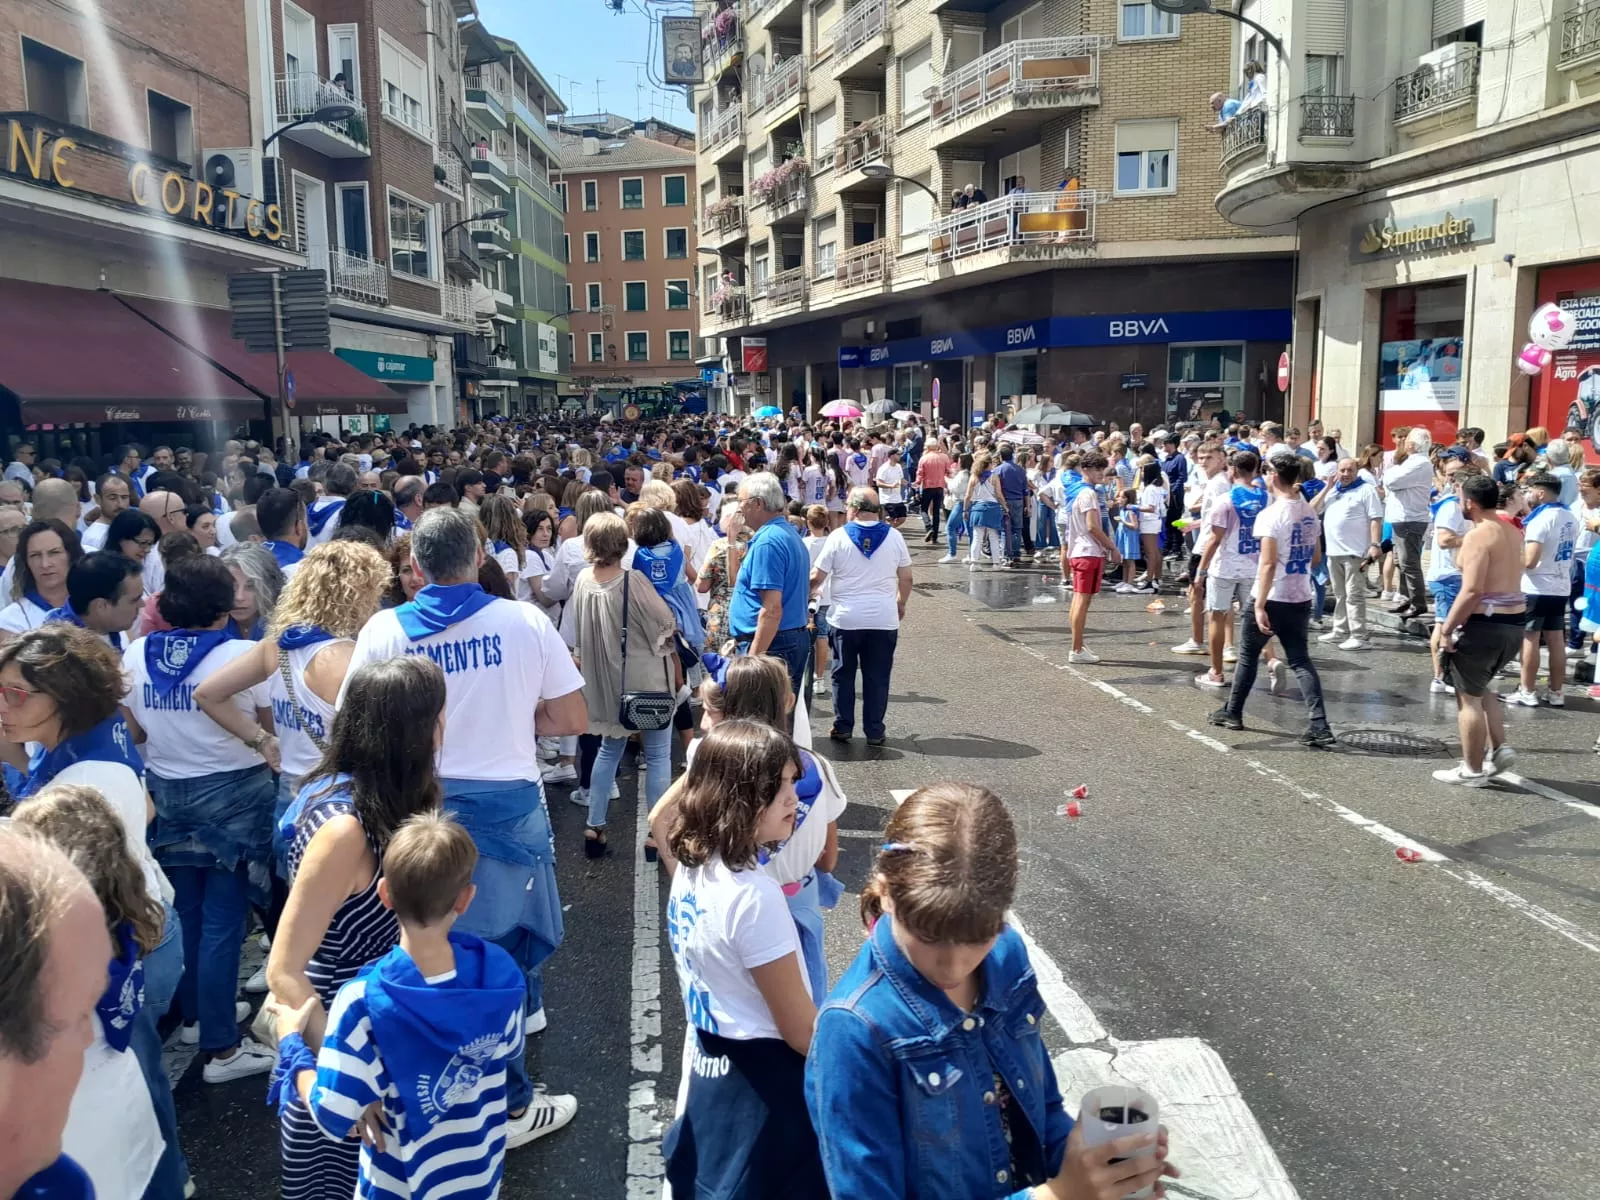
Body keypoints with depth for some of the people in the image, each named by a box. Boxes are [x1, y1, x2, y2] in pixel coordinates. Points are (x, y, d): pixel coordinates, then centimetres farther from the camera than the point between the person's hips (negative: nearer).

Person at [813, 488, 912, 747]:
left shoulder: (838, 537, -8)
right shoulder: (894, 537, -2)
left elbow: (816, 577, -5)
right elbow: (906, 578, 5)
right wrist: (901, 604, 21)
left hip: (845, 619, -1)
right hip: (884, 619, 1)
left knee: (843, 674, 13)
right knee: (877, 677, 9)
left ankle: (842, 727, 18)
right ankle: (874, 731, 13)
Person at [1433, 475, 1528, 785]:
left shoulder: (1478, 535, -17)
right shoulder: (1512, 532, 10)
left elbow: (1472, 591, -24)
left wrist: (1447, 628, -18)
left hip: (1485, 624, -9)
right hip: (1514, 622, 9)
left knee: (1468, 696, 3)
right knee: (1478, 689, 25)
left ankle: (1472, 771, 10)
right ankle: (1499, 748, 16)